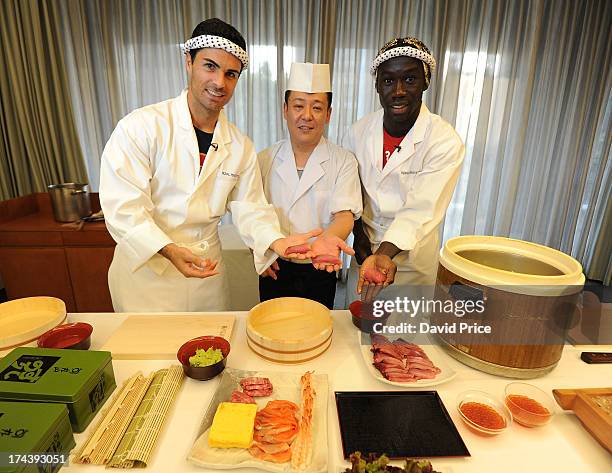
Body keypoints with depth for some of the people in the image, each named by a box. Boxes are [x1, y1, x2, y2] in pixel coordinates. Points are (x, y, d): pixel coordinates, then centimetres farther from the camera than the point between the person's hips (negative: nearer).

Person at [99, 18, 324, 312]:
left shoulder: (241, 147, 0)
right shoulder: (139, 127, -14)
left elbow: (249, 208, 0)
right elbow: (124, 207, -18)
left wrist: (275, 240, -19)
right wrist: (170, 251, -32)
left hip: (207, 272, 4)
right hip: (144, 271, -3)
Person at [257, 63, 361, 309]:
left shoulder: (343, 162, -6)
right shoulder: (264, 159, -1)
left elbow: (344, 214, -16)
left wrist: (328, 238, -37)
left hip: (319, 272, -1)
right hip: (274, 270, 1)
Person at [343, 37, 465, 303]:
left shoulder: (446, 142, -19)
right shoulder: (358, 132, -6)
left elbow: (421, 210, -25)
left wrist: (385, 254, -39)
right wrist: (359, 236, -7)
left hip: (412, 260, -3)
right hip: (365, 247, 3)